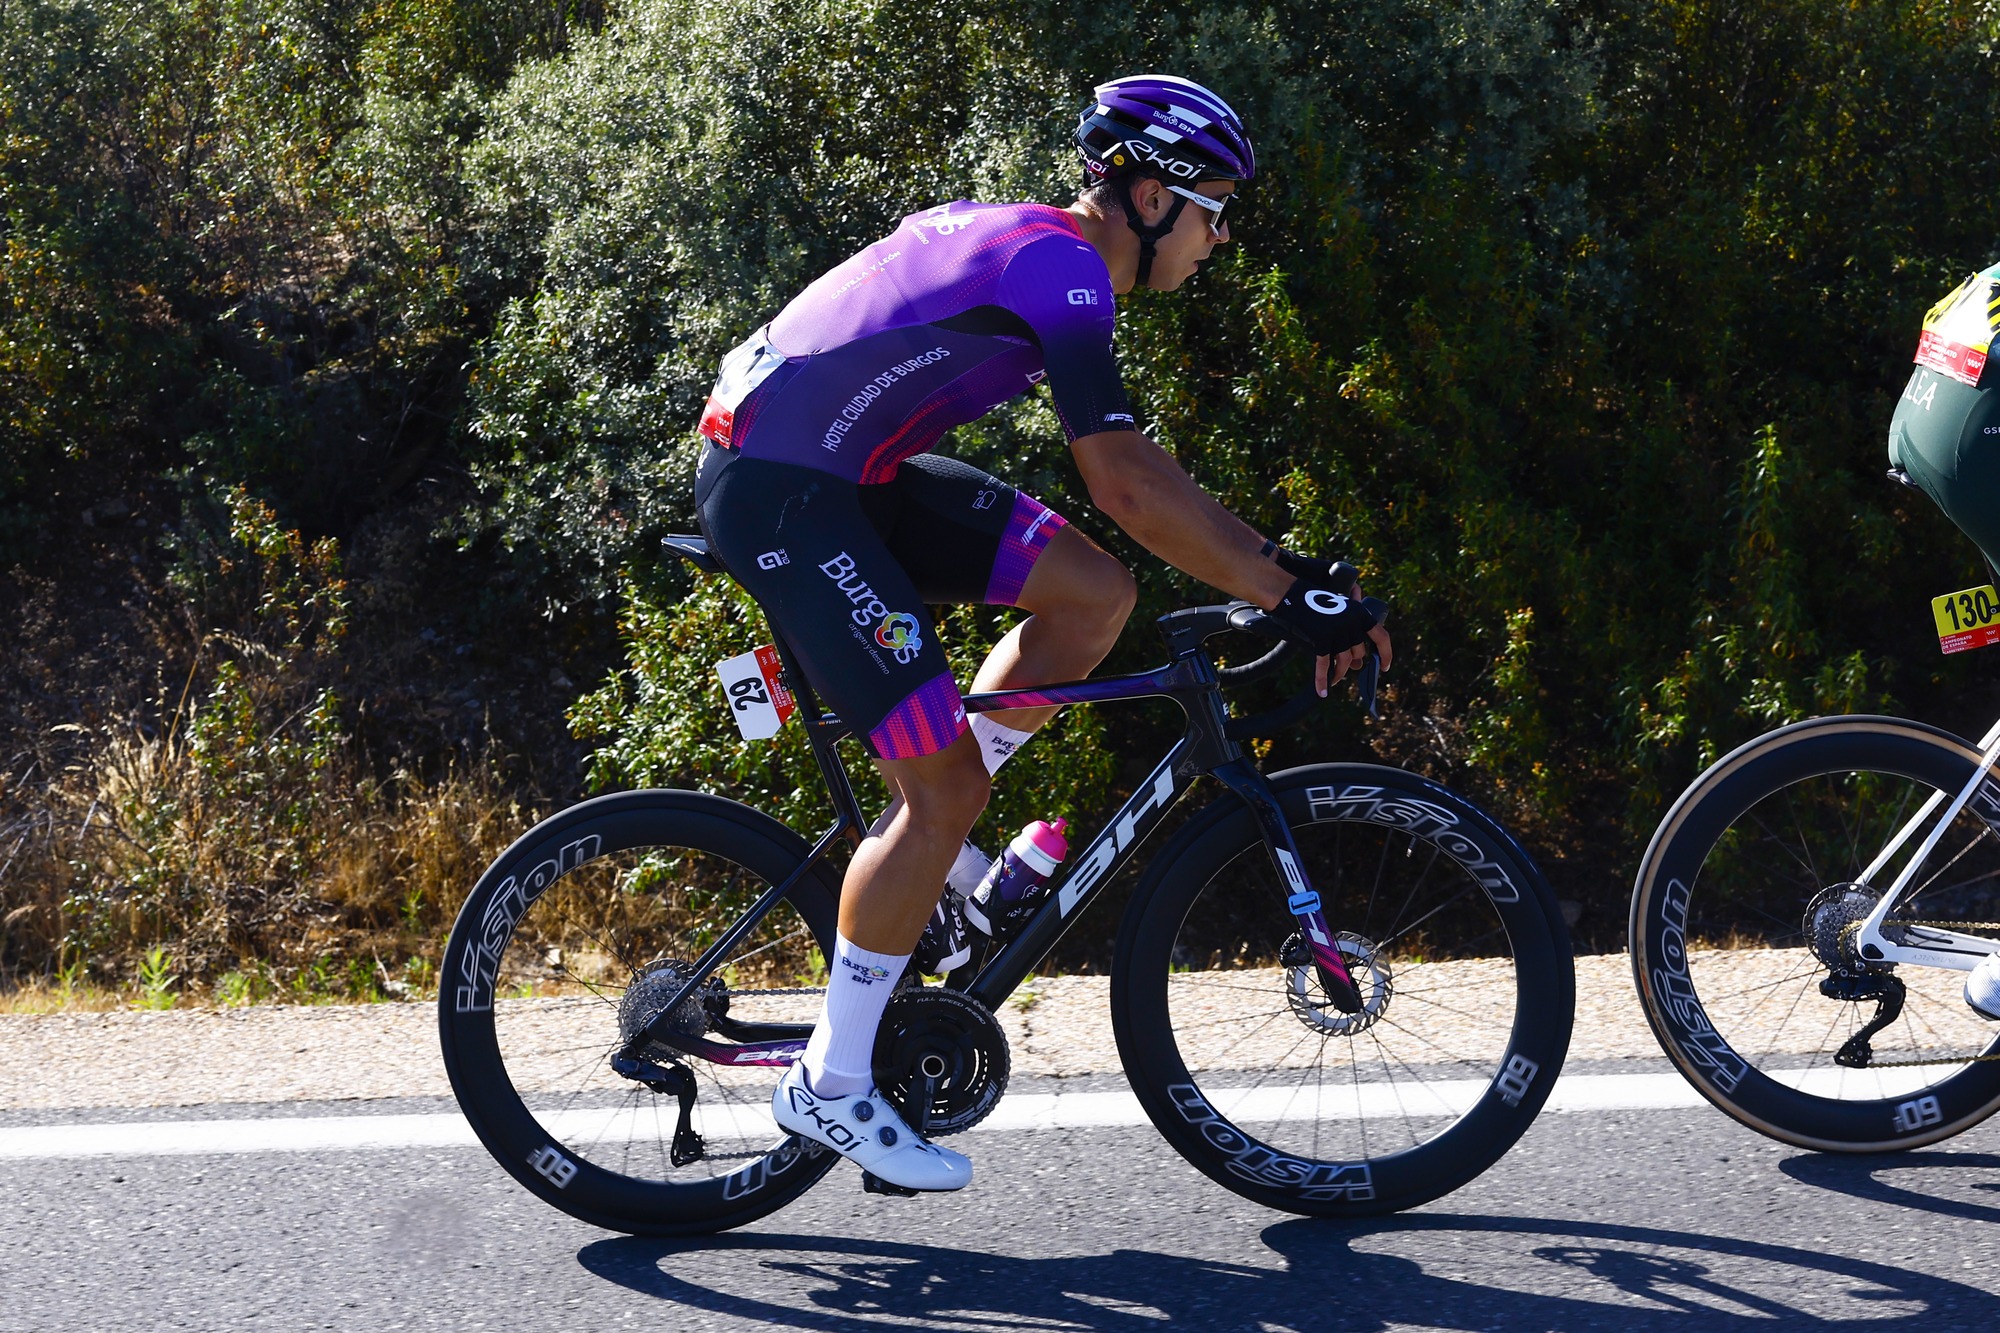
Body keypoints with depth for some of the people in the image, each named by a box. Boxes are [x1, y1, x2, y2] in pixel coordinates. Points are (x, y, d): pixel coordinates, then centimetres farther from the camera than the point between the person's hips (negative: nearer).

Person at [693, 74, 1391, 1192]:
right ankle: (830, 1087, 1)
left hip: (849, 476, 10)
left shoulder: (1040, 252, 14)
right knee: (950, 788, -10)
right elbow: (1124, 484, -24)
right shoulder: (1060, 266, -16)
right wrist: (1287, 595, -20)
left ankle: (920, 842, 12)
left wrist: (1279, 562, 13)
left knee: (1095, 593, 3)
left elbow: (1133, 462, 18)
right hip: (776, 489, -10)